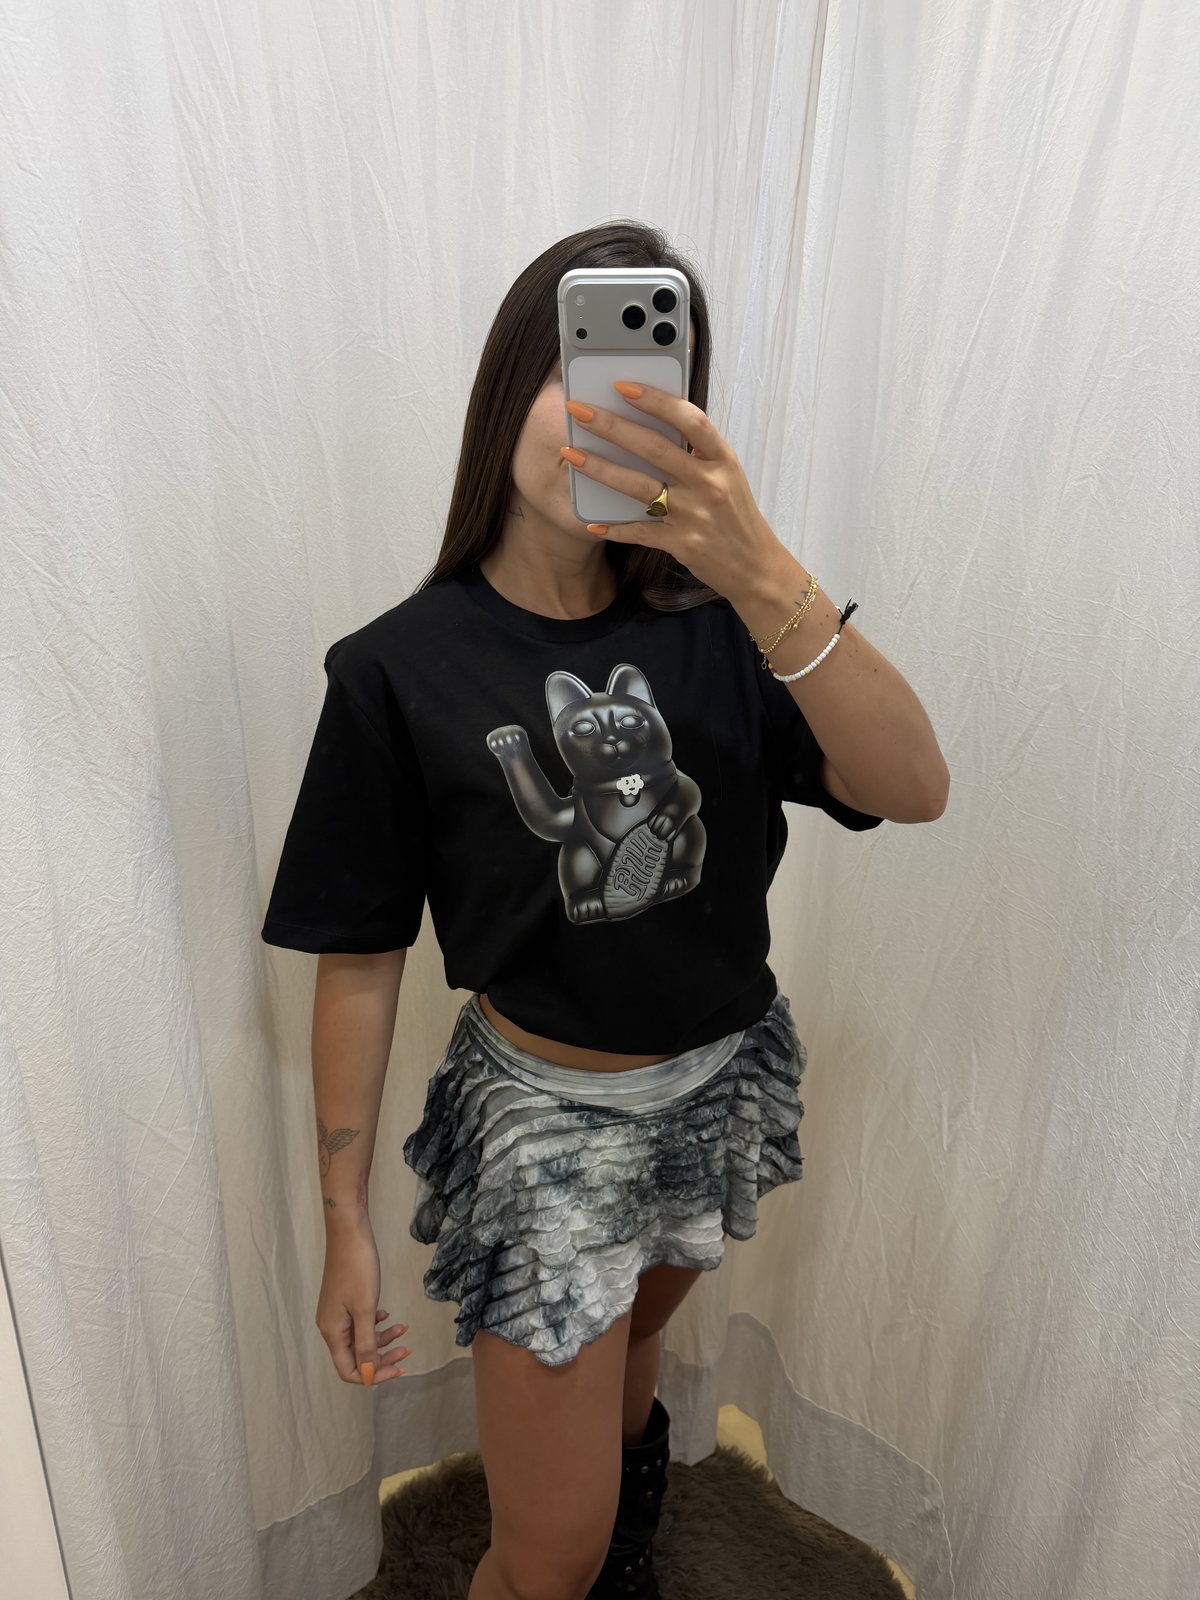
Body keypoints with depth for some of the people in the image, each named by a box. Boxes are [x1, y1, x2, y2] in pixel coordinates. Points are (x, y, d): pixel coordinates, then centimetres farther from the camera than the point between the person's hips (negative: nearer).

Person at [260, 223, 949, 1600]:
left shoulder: (711, 622, -10)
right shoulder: (401, 669, -16)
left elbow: (913, 792, -24)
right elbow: (359, 960, -10)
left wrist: (766, 576, -40)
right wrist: (345, 1223, -6)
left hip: (726, 1085, 4)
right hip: (545, 1119, -3)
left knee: (628, 1345, 32)